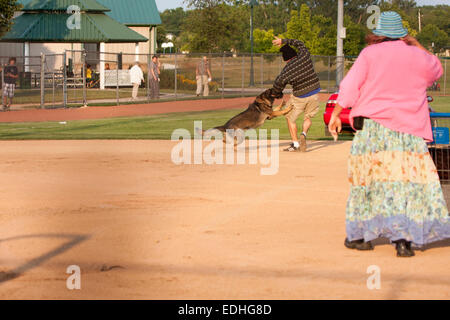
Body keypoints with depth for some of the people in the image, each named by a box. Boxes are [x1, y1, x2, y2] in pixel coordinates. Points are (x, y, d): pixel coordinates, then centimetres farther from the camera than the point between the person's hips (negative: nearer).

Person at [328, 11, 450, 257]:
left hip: (371, 126, 0)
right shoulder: (417, 56, 6)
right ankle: (403, 238, -12)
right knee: (408, 180, -2)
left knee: (368, 177, 8)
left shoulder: (370, 54, 1)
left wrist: (335, 115, 2)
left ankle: (357, 235, 15)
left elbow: (350, 86, -5)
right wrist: (416, 45, 28)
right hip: (407, 131, 0)